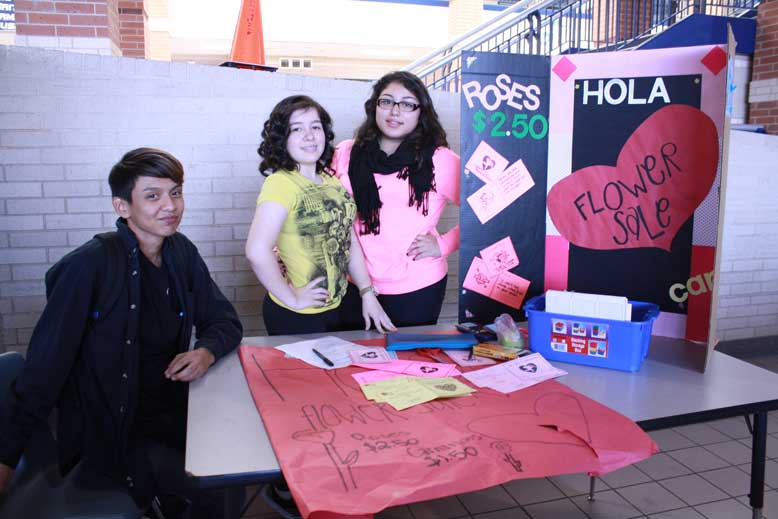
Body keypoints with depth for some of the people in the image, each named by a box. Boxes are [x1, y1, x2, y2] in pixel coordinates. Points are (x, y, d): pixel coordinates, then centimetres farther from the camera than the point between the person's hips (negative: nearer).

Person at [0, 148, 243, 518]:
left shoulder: (181, 253, -1)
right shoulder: (90, 265, -19)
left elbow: (224, 320, 5)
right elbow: (45, 365, -17)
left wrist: (207, 351, -16)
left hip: (172, 410, 6)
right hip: (113, 433, -5)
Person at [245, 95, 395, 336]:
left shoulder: (333, 182, 4)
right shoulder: (281, 184, -19)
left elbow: (350, 242, 9)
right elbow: (257, 251, -29)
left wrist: (368, 294, 4)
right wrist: (291, 298, -19)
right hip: (294, 317, -7)